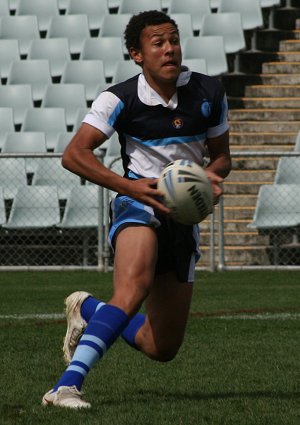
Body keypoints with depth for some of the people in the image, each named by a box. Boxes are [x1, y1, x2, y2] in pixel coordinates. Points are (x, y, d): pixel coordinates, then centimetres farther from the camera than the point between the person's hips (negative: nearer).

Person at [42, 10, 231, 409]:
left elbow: (220, 154, 16)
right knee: (134, 287, -38)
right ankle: (67, 386, -45)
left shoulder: (210, 92, 4)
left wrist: (212, 176, -9)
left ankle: (88, 309, 37)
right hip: (139, 206, -5)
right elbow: (74, 155, -13)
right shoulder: (120, 99, -8)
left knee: (163, 347, 8)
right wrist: (130, 186, -24)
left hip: (184, 217, 5)